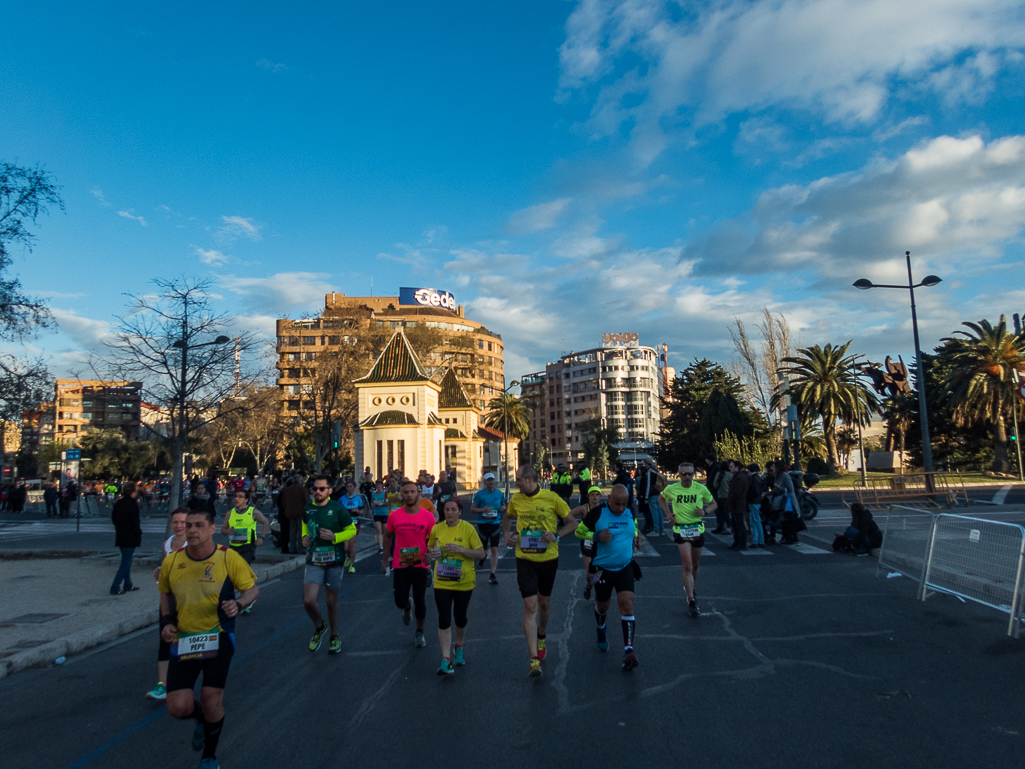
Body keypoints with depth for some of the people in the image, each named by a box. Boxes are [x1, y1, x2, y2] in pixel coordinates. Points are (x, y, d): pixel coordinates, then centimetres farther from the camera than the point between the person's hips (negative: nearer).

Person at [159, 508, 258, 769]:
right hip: (183, 639, 2)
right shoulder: (171, 562, -4)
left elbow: (252, 588, -2)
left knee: (211, 699, -2)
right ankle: (202, 717, 35)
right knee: (178, 708, -5)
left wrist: (238, 604, -22)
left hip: (218, 637, -2)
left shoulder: (229, 558, -12)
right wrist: (167, 621, 1)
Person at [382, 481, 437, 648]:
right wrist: (385, 560, 9)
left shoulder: (428, 517, -9)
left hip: (420, 565, -1)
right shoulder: (394, 516, -5)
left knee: (420, 601, 7)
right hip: (400, 565, 1)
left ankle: (419, 633, 31)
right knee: (400, 601, 3)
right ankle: (407, 607, 43)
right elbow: (388, 537, 8)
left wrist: (430, 554, -19)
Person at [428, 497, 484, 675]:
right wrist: (432, 553, -6)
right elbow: (431, 547, 17)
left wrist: (461, 549, -23)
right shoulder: (436, 529, 0)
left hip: (463, 581, -1)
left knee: (460, 616, 13)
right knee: (444, 618, -6)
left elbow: (481, 553, -10)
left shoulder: (468, 529, -10)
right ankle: (446, 660, -1)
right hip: (442, 582, 1)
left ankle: (459, 648, 39)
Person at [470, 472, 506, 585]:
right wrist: (483, 510, -19)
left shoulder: (500, 494, 5)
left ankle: (492, 574, -2)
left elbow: (503, 505, 20)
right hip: (483, 524, -1)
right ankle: (482, 558, 47)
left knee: (494, 549, -7)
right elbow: (472, 509, -2)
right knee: (482, 548, 10)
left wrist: (503, 508, -4)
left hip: (495, 523, 1)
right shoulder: (479, 494, -4)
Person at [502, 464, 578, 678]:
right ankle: (534, 660, -6)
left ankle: (541, 637, 47)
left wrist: (556, 535, -19)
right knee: (530, 606, -8)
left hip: (548, 558, 0)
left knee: (544, 602, 17)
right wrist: (507, 534, 2)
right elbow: (507, 517, 20)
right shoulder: (516, 500, -2)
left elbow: (572, 523, -3)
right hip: (525, 559, 1)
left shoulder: (552, 498, -11)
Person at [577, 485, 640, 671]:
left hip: (625, 568, 2)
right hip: (602, 569, -2)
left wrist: (635, 541, -2)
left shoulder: (630, 515, 0)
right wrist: (596, 536, -21)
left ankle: (628, 649, -10)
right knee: (602, 605, 15)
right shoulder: (597, 513, -13)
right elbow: (579, 530, -5)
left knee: (627, 604, -13)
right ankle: (601, 629, 49)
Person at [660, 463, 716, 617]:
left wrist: (705, 511, -13)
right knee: (687, 566, -11)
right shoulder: (672, 489, -7)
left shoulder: (701, 489, -6)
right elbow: (661, 498, 14)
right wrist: (668, 513, 0)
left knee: (695, 564, 17)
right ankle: (691, 601, -6)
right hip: (680, 530, -2)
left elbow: (713, 504, 8)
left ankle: (690, 588, 44)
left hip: (697, 529, 2)